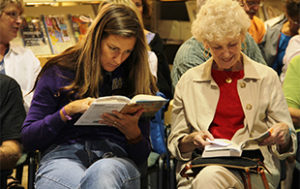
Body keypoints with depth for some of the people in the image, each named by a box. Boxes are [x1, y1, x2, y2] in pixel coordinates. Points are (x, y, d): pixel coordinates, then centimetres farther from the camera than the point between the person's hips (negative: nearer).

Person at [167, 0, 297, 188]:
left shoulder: (267, 77, 11)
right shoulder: (189, 81, 12)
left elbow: (286, 146, 10)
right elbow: (175, 143, 13)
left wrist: (284, 134, -13)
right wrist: (192, 140, -9)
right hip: (200, 165, 2)